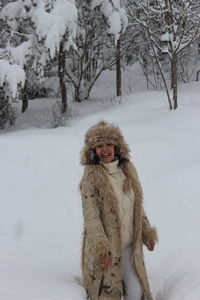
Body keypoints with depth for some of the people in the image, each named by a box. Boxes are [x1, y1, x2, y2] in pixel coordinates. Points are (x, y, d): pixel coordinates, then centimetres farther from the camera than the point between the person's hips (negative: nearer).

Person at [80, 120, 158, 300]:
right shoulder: (91, 177, -12)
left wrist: (147, 232, 19)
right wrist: (101, 248, -23)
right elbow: (90, 215, -17)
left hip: (129, 245, 5)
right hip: (104, 248, -5)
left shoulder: (128, 170, 6)